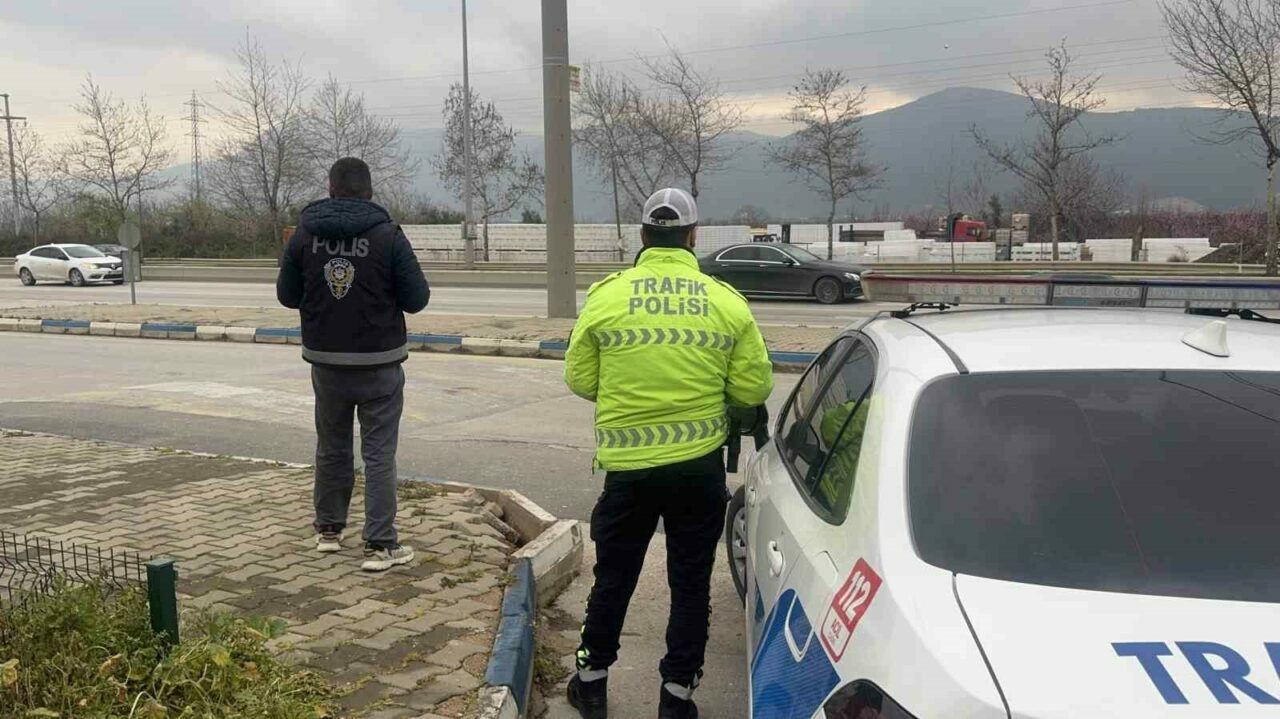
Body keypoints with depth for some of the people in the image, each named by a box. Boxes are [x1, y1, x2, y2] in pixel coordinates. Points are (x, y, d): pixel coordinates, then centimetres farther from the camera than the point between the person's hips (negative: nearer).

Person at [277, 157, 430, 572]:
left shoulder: (305, 234, -1)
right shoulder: (387, 235, -11)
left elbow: (287, 296, 6)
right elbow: (417, 299, -8)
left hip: (326, 362, 4)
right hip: (379, 364, -3)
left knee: (331, 448, 19)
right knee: (379, 453, 3)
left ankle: (328, 528, 31)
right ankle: (380, 545, 3)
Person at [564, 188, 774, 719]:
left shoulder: (607, 295, -6)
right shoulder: (727, 301, -4)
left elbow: (580, 380, 1)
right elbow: (754, 387, -1)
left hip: (628, 467, 0)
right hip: (701, 466, 0)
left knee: (613, 577, 17)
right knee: (691, 583, 15)